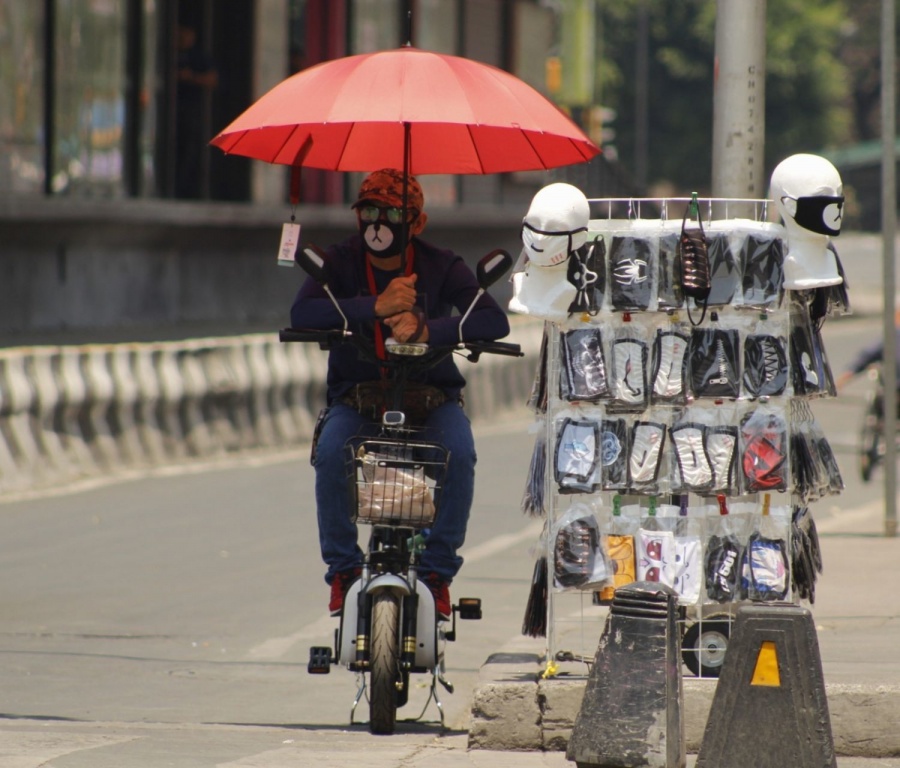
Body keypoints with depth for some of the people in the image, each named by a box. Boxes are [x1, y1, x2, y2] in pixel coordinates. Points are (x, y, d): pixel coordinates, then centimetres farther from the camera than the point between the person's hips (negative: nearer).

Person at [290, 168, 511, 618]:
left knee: (459, 452, -31)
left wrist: (428, 330, -35)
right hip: (355, 396, 0)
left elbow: (494, 321, -18)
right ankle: (342, 566, -14)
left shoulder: (441, 268, -3)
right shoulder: (340, 263, 0)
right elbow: (302, 314, -19)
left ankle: (437, 568, -16)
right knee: (331, 452, -31)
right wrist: (376, 307, -32)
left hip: (431, 395, 0)